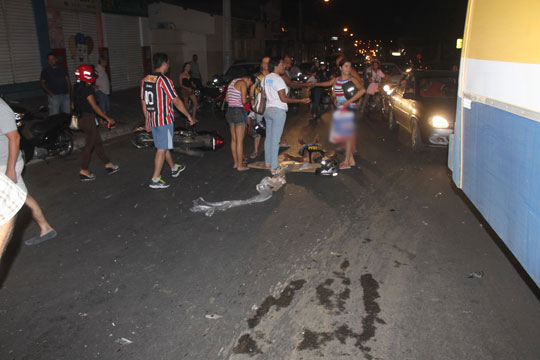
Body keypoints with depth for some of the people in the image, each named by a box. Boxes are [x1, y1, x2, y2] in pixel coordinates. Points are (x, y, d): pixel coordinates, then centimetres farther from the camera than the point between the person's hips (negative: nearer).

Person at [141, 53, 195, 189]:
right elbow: (176, 102, -14)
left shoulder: (145, 80, 7)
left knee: (163, 146, 21)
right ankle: (155, 180, -2)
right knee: (162, 149, -3)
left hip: (152, 120, 8)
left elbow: (143, 102, 12)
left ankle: (174, 168, 40)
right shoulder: (164, 80, -15)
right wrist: (189, 116, -5)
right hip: (164, 120, -8)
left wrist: (147, 120, 20)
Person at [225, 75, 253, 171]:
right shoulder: (243, 83, -8)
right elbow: (244, 101, -16)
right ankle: (240, 165, 5)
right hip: (238, 111, -9)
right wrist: (248, 99, 4)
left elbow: (226, 99, 17)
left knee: (233, 139, 15)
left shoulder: (232, 82, 17)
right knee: (240, 141, -1)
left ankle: (236, 163, 23)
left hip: (230, 111, 9)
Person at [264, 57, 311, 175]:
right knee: (275, 139, -6)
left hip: (268, 110, 8)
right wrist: (301, 101, -13)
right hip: (278, 111, -8)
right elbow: (283, 98, -17)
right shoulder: (278, 79, -15)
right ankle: (274, 168, -2)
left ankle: (268, 163, 25)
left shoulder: (266, 78, 9)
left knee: (268, 137, 15)